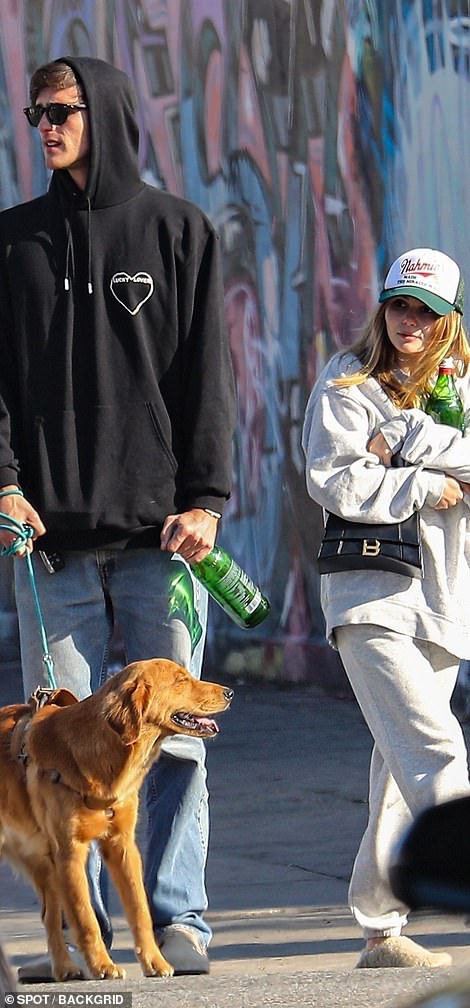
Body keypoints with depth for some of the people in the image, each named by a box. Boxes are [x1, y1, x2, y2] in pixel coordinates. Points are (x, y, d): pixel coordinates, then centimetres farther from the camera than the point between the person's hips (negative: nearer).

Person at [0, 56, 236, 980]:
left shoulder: (177, 230, 7)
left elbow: (206, 374, 4)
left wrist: (204, 498, -5)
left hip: (159, 525, -2)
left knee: (174, 735, -3)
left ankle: (177, 918, 3)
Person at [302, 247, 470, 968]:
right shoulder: (349, 382, 2)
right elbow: (333, 480, -10)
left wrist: (409, 439, -14)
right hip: (370, 592, -5)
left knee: (403, 767, 8)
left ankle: (381, 929, 14)